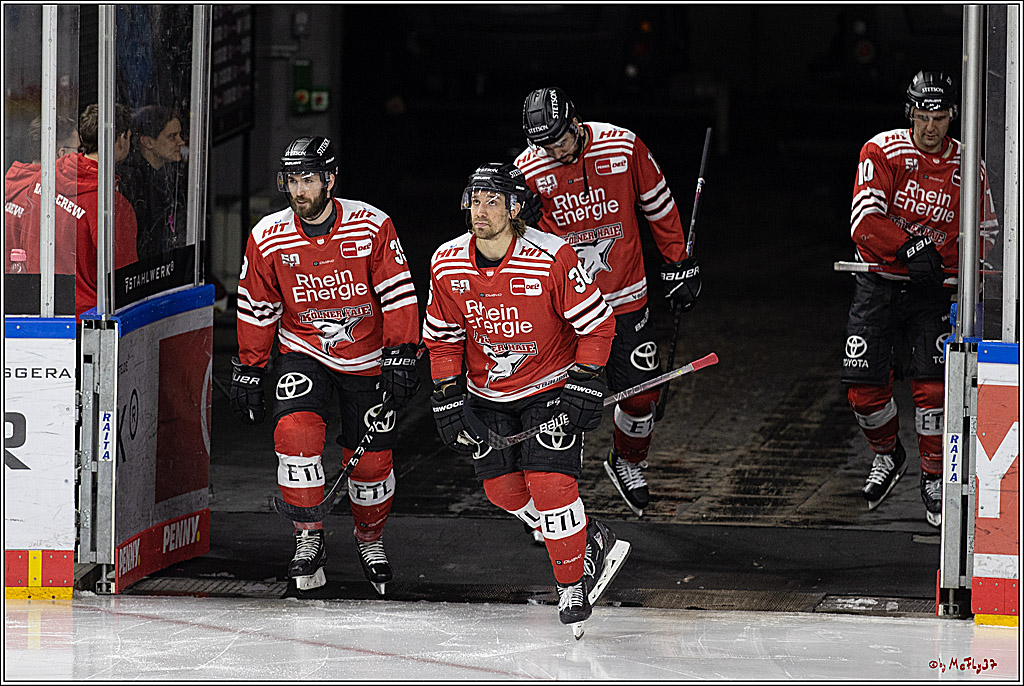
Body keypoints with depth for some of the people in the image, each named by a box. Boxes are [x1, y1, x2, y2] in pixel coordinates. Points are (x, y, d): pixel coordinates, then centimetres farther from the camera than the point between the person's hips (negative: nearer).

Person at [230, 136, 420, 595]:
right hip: (302, 352, 1)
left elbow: (398, 295, -10)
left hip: (366, 358, -1)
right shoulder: (268, 238, -9)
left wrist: (400, 357, -15)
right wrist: (248, 373, 2)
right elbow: (257, 310, 1)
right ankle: (308, 537, -9)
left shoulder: (371, 227, -16)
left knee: (370, 458, 3)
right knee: (295, 431, -23)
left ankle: (370, 537, 31)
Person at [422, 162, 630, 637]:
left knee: (549, 484, -16)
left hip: (550, 385, -5)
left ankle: (572, 585, 2)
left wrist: (584, 384, -18)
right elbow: (443, 337, 4)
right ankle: (591, 542, 24)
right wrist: (448, 397, -2)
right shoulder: (447, 265, -10)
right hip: (488, 393, 5)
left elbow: (596, 323, -14)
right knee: (502, 488, 2)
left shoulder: (552, 258, -23)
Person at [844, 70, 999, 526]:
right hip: (878, 282, 0)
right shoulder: (882, 152, -7)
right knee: (864, 391, -4)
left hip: (932, 288, 1)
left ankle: (934, 479, 3)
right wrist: (909, 248, -31)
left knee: (932, 386, -14)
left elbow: (981, 229, 15)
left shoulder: (966, 166, 1)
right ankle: (888, 454, 27)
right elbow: (864, 222, -17)